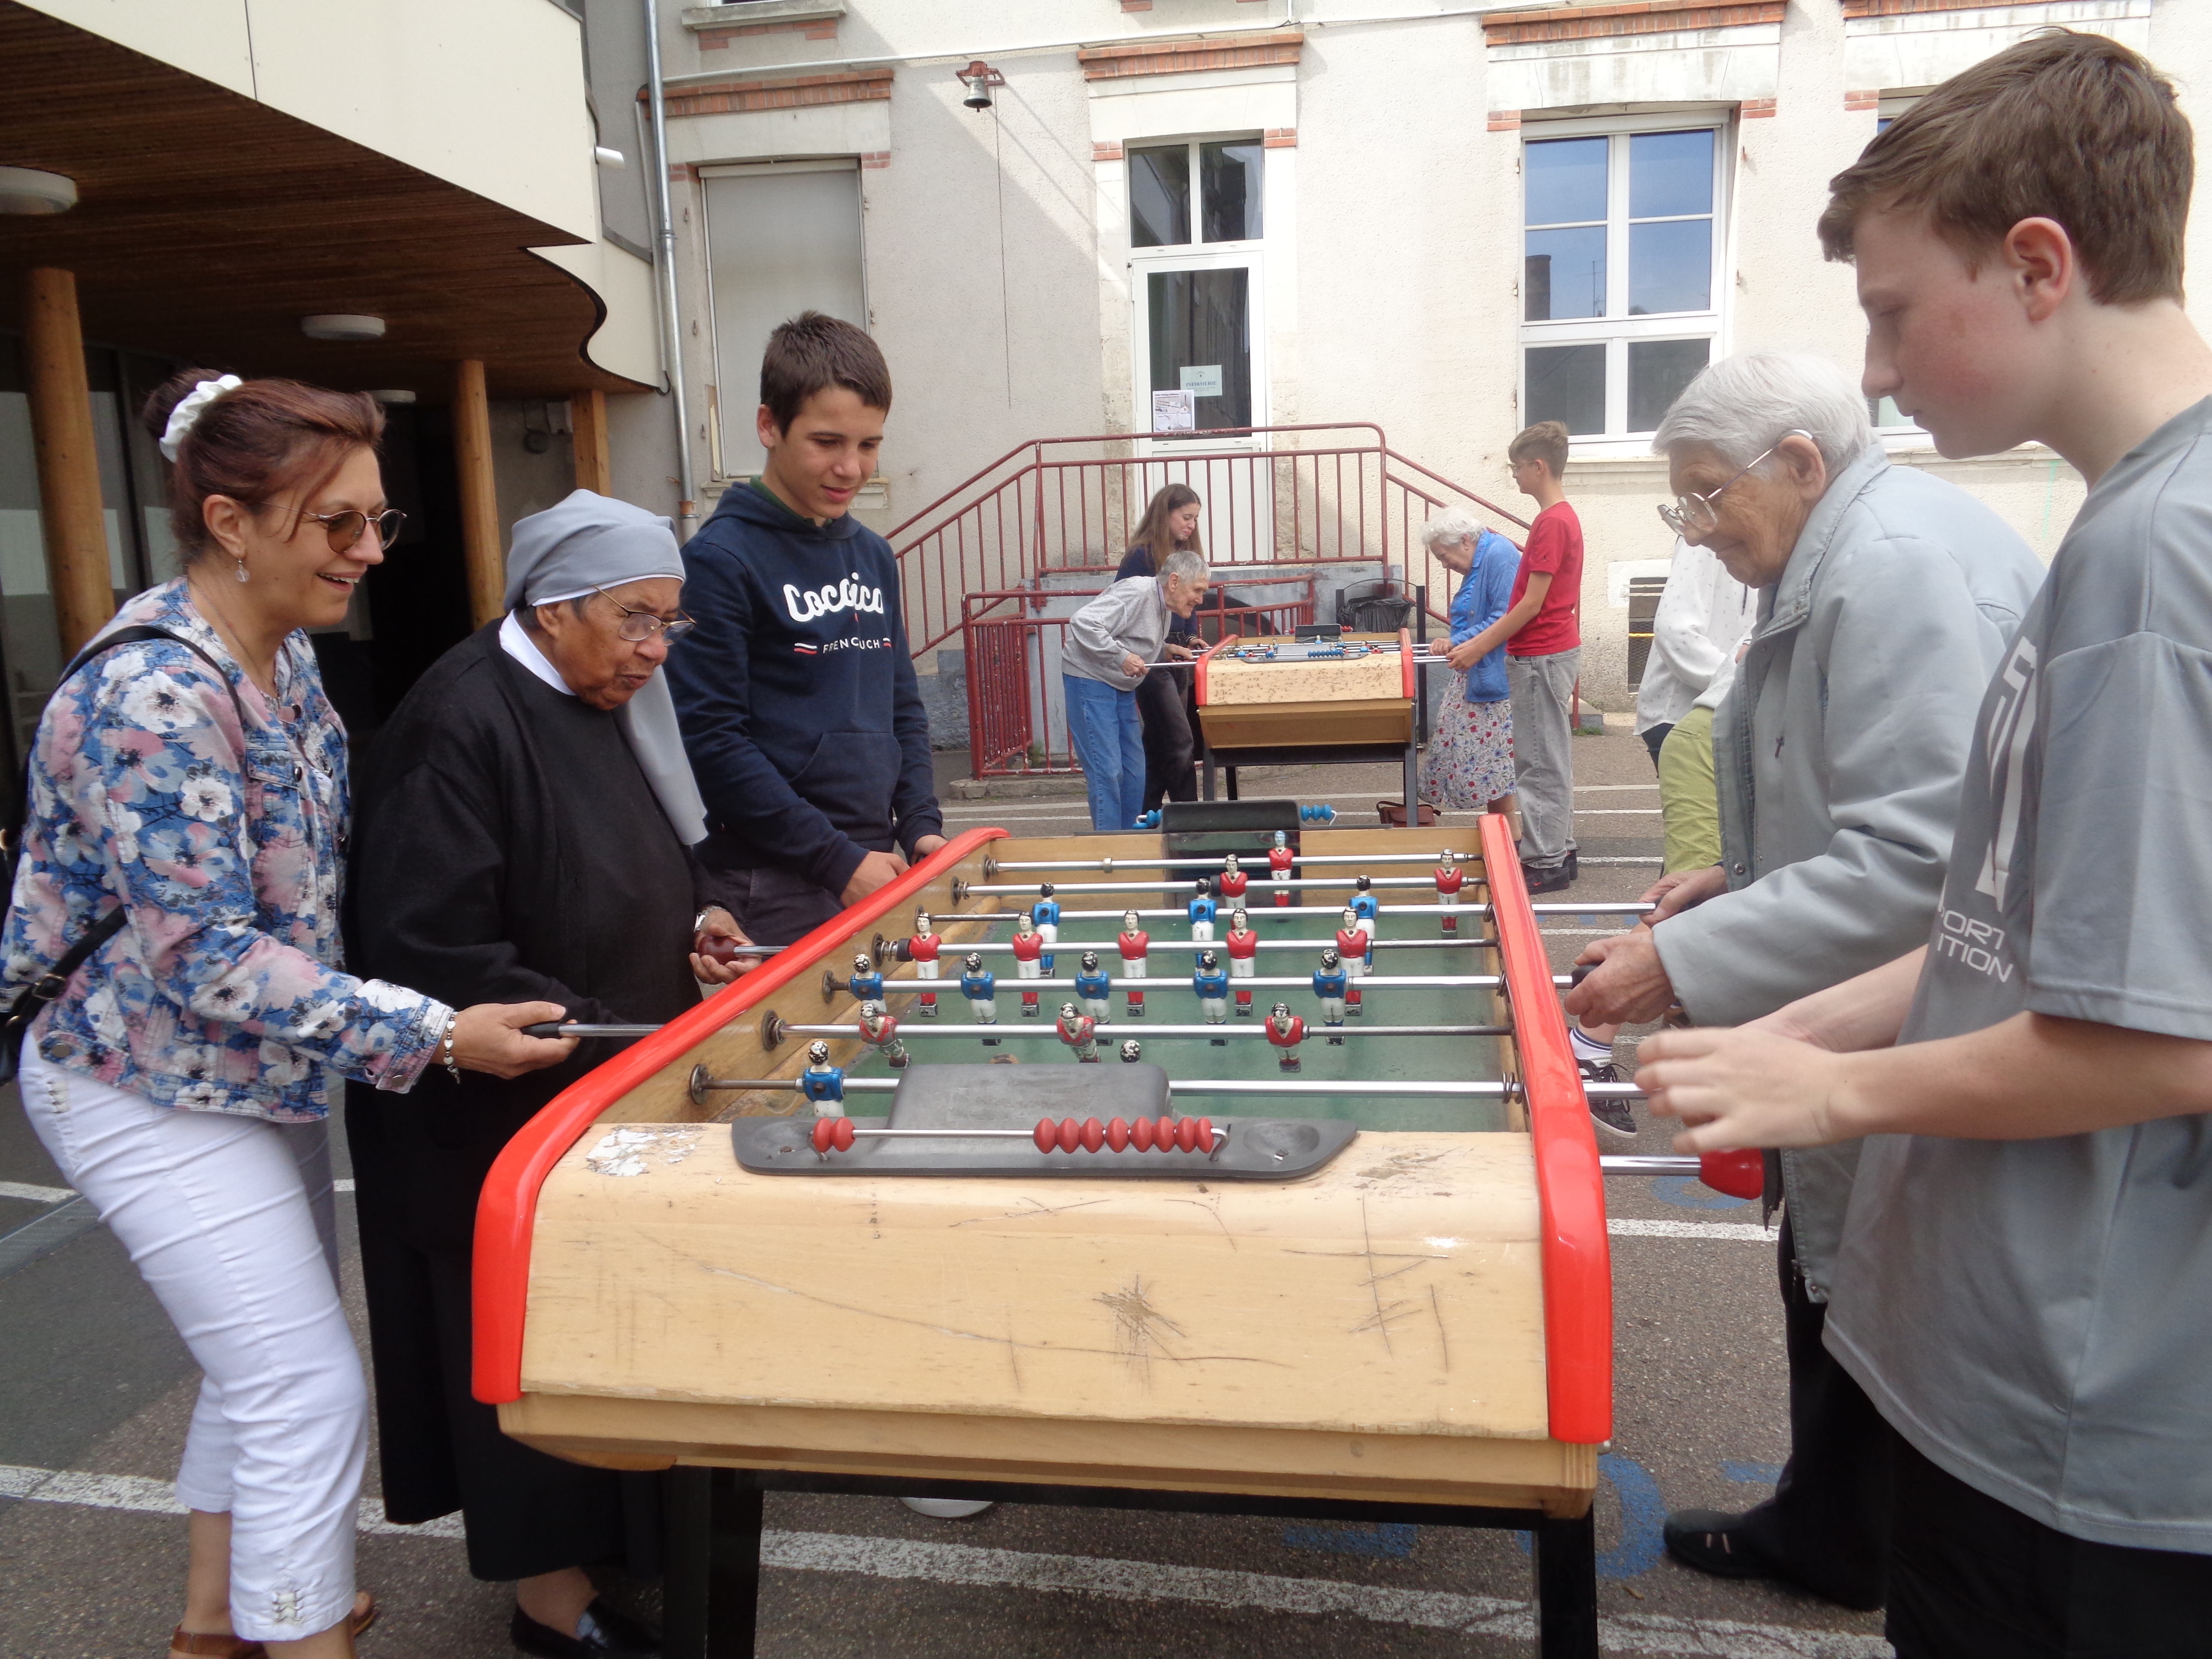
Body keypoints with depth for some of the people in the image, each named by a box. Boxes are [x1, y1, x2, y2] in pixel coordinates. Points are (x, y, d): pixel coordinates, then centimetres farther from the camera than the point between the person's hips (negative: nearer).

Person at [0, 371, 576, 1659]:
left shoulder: (285, 655, 1)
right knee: (313, 1393, -4)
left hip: (261, 1073, 9)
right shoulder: (155, 693, -26)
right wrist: (435, 1034, -29)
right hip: (161, 1094, -9)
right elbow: (205, 955, -27)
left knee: (267, 1365, 21)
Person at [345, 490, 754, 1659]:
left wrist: (693, 920, -1)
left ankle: (613, 1537, 39)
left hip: (616, 1084, 8)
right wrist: (621, 1043, -25)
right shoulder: (462, 723, -22)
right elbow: (429, 952, -26)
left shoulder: (596, 704, 6)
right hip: (508, 1112, -8)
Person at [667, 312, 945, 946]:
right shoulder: (720, 559, -10)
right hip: (778, 890, -6)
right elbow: (711, 741, -15)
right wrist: (838, 860, -16)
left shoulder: (874, 555, 12)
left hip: (878, 867, 7)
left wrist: (922, 825, 3)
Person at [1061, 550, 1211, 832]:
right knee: (1107, 769, -10)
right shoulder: (1138, 592, -20)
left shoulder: (1164, 607, 11)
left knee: (1133, 768, 11)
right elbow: (1084, 623, -30)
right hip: (1089, 680, -10)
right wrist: (1122, 657, -32)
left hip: (1121, 687, 10)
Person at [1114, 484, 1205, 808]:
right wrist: (1163, 648, -22)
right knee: (1180, 744, -8)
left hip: (1175, 658, 8)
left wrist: (1190, 639, 3)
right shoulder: (1141, 557, -13)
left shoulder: (1185, 554, 12)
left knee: (1159, 745, 11)